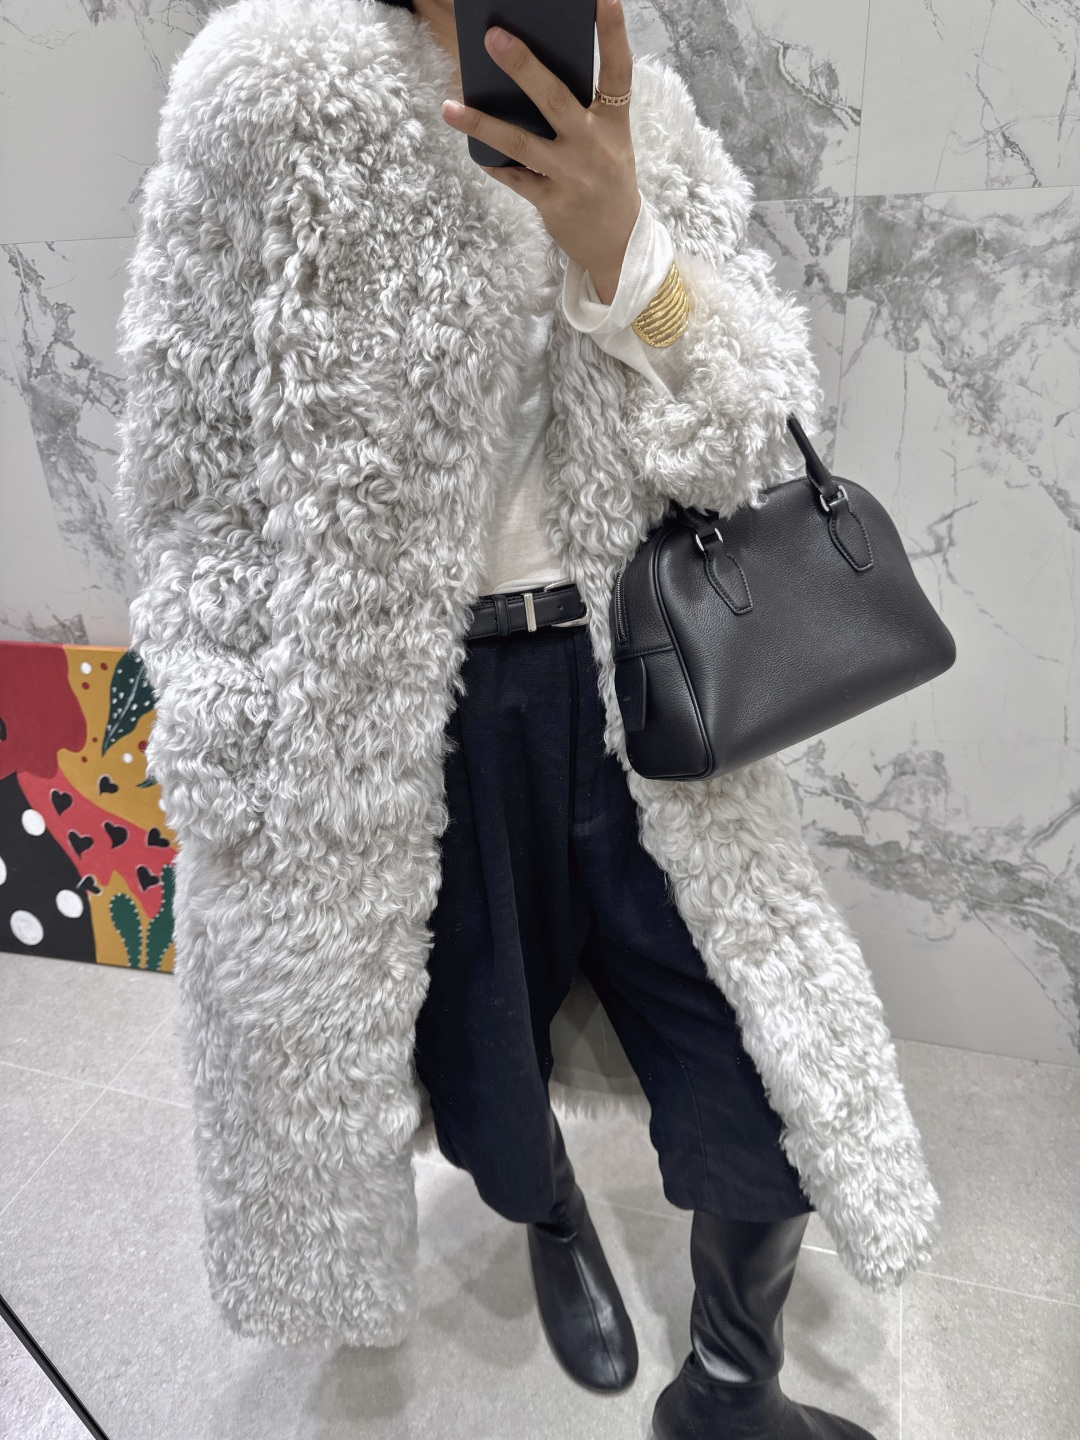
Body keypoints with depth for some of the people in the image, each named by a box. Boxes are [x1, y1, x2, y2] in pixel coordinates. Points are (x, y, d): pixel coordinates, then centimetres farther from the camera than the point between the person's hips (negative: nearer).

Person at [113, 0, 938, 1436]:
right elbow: (193, 459, -2)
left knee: (771, 1096, 8)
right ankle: (553, 1216, 60)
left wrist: (619, 247, -17)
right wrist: (222, 770, -3)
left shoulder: (640, 115, 8)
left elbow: (747, 436, 0)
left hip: (632, 684, 3)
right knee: (482, 1072, 20)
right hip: (377, 714, -2)